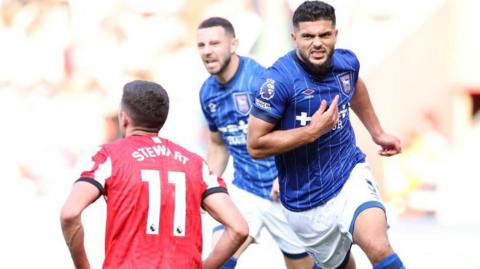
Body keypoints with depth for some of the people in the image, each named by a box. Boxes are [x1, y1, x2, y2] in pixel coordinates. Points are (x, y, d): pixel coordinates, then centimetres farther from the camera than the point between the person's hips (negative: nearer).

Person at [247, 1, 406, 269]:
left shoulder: (346, 62, -3)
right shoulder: (279, 79, -20)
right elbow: (256, 145, -18)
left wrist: (378, 133, 28)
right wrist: (312, 131, -24)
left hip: (351, 174, 2)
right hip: (307, 203, -2)